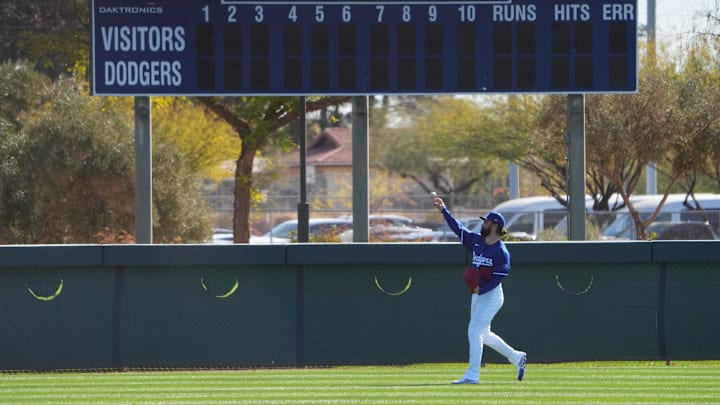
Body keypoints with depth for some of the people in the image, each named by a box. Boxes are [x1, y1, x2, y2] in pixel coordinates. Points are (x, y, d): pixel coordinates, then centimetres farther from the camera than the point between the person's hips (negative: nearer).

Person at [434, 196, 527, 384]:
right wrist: (444, 211, 8)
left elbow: (499, 277, -19)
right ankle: (516, 357, 31)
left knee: (474, 331, -13)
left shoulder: (501, 252, -15)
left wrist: (481, 289, -27)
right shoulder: (477, 241, 7)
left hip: (492, 295, -9)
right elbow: (459, 229, 13)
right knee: (484, 335, 17)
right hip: (477, 295, 9)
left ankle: (472, 375, -11)